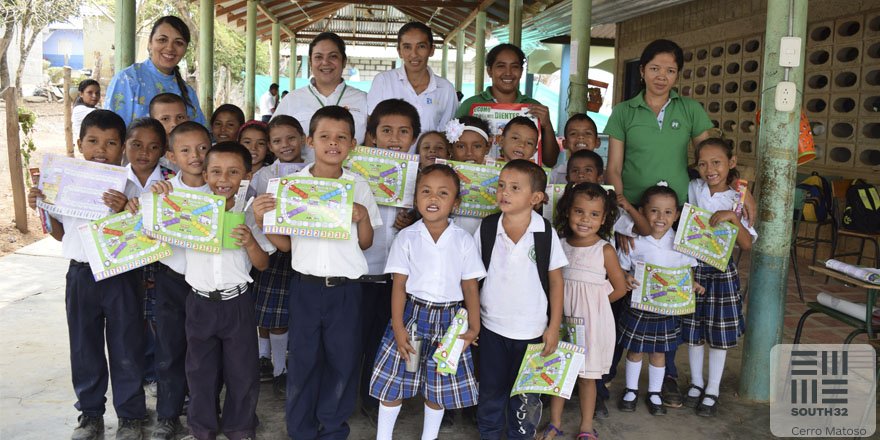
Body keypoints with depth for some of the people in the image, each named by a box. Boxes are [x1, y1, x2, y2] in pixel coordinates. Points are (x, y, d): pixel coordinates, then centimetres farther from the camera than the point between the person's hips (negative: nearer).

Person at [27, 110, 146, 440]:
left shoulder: (130, 185, -9)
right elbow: (61, 234, 14)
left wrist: (122, 211, -27)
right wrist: (41, 209, -1)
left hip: (120, 275, -3)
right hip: (80, 274, 4)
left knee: (126, 349, 7)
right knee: (84, 349, 15)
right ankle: (90, 413, 32)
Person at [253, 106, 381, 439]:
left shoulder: (359, 187, 1)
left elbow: (365, 243, 5)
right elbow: (285, 244, 4)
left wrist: (363, 217, -13)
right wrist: (262, 220, -12)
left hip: (345, 287, 0)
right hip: (306, 285, 0)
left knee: (343, 360, 9)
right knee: (302, 359, 9)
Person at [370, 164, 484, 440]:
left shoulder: (464, 241, -2)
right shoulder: (407, 237, -4)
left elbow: (470, 287, 1)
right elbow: (399, 285, -5)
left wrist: (474, 327, -5)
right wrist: (398, 329, -10)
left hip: (449, 321, 1)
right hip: (412, 315, 0)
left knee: (440, 386, 12)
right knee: (394, 381, 6)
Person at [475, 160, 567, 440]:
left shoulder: (546, 233, -10)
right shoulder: (486, 228, -7)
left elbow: (555, 280, -2)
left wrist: (554, 327, -3)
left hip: (532, 330, -1)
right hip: (491, 326, 1)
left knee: (526, 395, 14)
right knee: (491, 391, 17)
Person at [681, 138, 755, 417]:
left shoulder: (737, 200, -6)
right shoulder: (693, 189, -1)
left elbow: (747, 244, -13)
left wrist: (732, 217, -26)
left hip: (721, 271, -2)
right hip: (692, 267, 2)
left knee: (719, 333, 6)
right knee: (692, 330, 11)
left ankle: (712, 391, 21)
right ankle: (696, 384, 29)